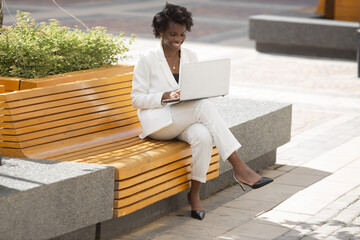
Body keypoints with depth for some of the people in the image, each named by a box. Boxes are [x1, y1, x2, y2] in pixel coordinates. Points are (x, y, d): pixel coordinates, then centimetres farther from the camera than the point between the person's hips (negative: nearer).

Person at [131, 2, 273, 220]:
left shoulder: (191, 57, 11)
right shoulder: (147, 59, -4)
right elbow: (137, 98, -6)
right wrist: (166, 96, -22)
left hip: (186, 119, 4)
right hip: (158, 121, -4)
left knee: (203, 135, -35)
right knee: (205, 106, -32)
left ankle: (195, 193, -19)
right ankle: (239, 168, -35)